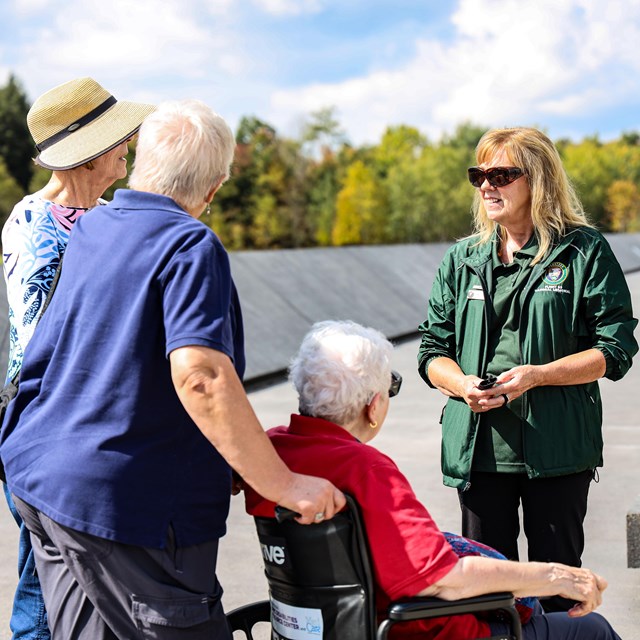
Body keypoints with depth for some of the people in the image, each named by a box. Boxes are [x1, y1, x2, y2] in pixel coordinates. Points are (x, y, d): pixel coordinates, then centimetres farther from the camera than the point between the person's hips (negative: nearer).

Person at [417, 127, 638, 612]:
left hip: (557, 448, -3)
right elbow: (433, 350, 12)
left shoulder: (584, 250, 0)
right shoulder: (461, 260, 11)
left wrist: (536, 376, -16)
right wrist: (462, 384, -10)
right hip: (479, 446, 3)